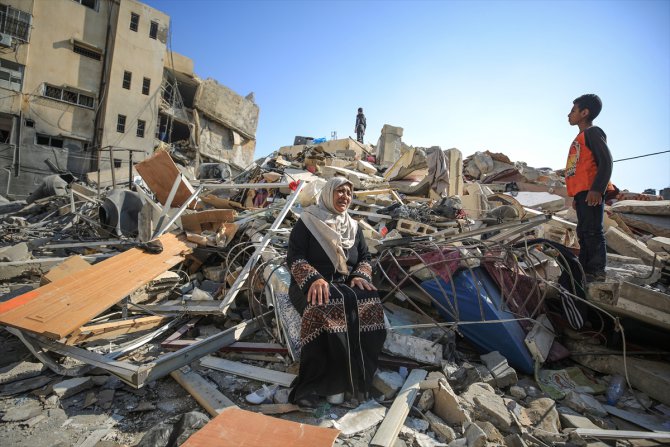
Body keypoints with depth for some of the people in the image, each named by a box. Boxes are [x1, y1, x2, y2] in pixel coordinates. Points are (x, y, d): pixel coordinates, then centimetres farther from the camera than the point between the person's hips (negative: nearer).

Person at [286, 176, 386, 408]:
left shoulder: (353, 226, 18)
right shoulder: (307, 222, 2)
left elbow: (365, 257, 15)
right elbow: (294, 258, -6)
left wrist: (361, 276, -9)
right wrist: (314, 279, -25)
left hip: (347, 286, 4)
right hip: (310, 286, -4)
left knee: (370, 306, -29)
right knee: (324, 307, -38)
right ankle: (328, 381, -25)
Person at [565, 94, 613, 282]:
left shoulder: (593, 132, -3)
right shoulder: (581, 138, 25)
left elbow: (606, 161, -14)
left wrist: (596, 189, -24)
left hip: (591, 192, -10)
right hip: (581, 192, 10)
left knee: (592, 231, -11)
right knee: (583, 232, 10)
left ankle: (597, 271, -8)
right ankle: (584, 269, 15)